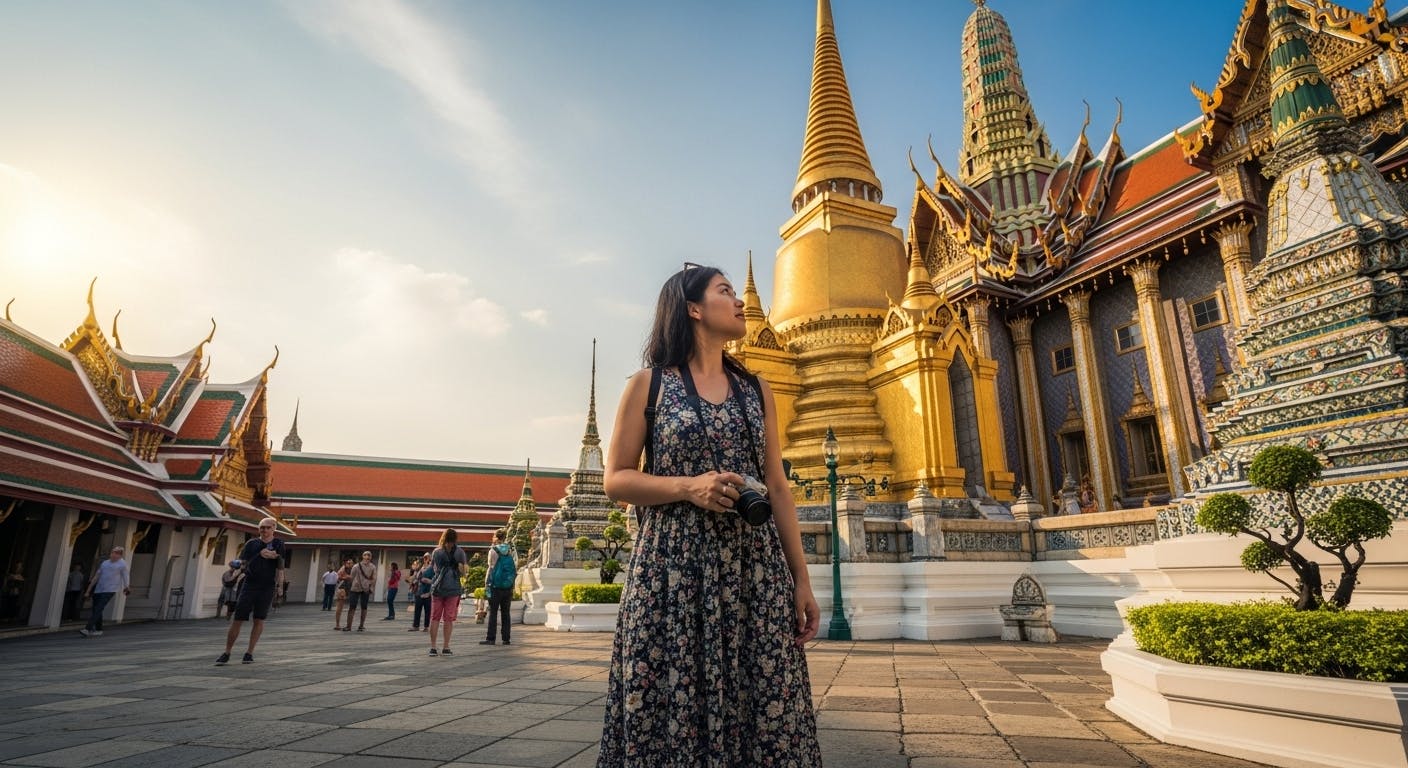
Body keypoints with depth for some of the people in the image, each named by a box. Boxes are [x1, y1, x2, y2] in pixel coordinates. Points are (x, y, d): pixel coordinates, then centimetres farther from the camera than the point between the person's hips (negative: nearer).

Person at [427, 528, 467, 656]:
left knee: (435, 618, 7)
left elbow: (432, 568, 8)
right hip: (453, 588, -1)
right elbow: (463, 572, -4)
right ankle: (446, 648, 5)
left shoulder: (436, 552, 3)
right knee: (448, 619, 4)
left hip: (437, 588, 1)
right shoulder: (460, 552, -2)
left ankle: (433, 647, 5)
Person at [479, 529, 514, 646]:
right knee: (505, 613, 8)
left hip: (495, 585, -4)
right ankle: (506, 639, 8)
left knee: (493, 612, 1)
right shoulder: (510, 550, 7)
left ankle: (490, 638, 0)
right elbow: (513, 568, 9)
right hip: (508, 586, 4)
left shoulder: (493, 550, -6)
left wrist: (486, 584, -3)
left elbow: (491, 568, -8)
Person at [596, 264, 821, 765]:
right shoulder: (650, 384, 2)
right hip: (673, 572, -3)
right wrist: (689, 486, -16)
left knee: (760, 707, 3)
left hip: (755, 574, 3)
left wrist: (802, 580, 6)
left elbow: (777, 489, 11)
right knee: (673, 707, 2)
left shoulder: (756, 390, 12)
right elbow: (616, 479, 0)